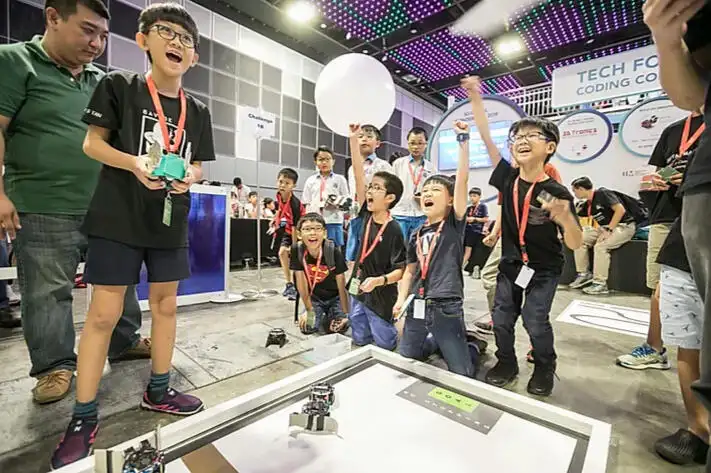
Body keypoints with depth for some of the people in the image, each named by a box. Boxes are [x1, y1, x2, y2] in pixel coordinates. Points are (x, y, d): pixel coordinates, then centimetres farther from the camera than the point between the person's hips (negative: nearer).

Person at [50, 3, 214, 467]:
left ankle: (158, 390, 31)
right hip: (118, 217, -3)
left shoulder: (198, 111, 9)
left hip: (171, 220, 4)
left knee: (165, 305, 12)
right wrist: (133, 163, -19)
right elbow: (92, 143, -1)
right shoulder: (119, 86, 1)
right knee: (104, 312, 1)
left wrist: (188, 177, -12)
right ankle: (84, 416, 19)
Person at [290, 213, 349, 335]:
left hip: (334, 296, -1)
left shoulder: (333, 251, -27)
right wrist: (309, 310, -9)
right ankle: (322, 315, 20)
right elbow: (301, 282, -14)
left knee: (340, 327, -17)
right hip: (314, 297, 2)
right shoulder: (297, 250, -22)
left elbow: (341, 285, -18)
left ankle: (329, 315, 18)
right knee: (308, 328, -14)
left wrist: (346, 314, -14)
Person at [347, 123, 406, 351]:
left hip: (380, 297, -5)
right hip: (358, 291, 6)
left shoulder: (394, 230, -20)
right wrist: (354, 140, -15)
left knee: (384, 347, 13)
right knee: (359, 343, 19)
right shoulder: (366, 214, -5)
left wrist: (379, 281, -34)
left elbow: (401, 269, -17)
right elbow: (358, 175, -11)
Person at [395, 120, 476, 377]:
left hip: (447, 308, -5)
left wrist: (463, 141, -17)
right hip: (417, 307, 5)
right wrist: (401, 299, 2)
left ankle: (473, 346, 35)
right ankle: (434, 344, 40)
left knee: (462, 373, 4)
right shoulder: (416, 235, 10)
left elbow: (462, 180, -14)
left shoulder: (455, 224, -3)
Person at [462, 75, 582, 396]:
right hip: (510, 264, 4)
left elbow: (576, 244, -17)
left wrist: (565, 218, -39)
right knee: (501, 318, 9)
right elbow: (486, 138, -10)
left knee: (535, 321, -1)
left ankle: (545, 368, 29)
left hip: (543, 270, -3)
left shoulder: (556, 192, -19)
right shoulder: (508, 178, -10)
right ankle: (506, 363, 33)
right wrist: (476, 98, -12)